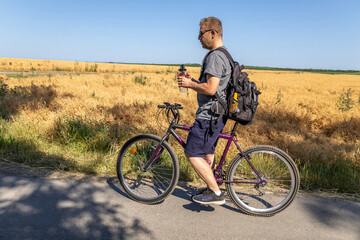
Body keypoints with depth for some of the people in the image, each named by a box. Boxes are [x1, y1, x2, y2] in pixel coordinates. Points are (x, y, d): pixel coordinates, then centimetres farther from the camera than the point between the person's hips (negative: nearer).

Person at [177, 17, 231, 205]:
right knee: (207, 153, 20)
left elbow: (210, 89, -26)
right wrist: (191, 81, 8)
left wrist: (190, 84, -11)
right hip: (216, 114, 11)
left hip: (210, 114, -11)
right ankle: (211, 189, 32)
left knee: (192, 153, -6)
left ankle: (216, 193, 1)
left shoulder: (215, 56, -17)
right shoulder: (223, 55, 17)